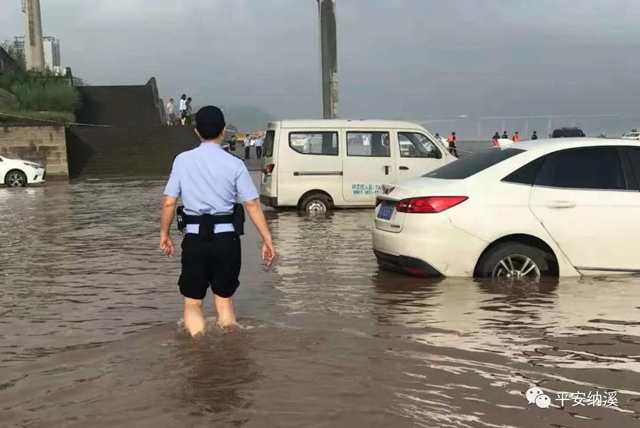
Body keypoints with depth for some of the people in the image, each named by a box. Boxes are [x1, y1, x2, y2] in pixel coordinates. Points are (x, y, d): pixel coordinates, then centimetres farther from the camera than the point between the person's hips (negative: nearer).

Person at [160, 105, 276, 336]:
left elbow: (169, 202, 0)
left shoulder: (183, 160, 0)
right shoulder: (234, 164, -3)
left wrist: (164, 234, 13)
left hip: (195, 238, 0)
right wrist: (267, 239, -1)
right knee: (224, 301, 15)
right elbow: (252, 204, -6)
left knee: (192, 303, 12)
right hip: (225, 238, 0)